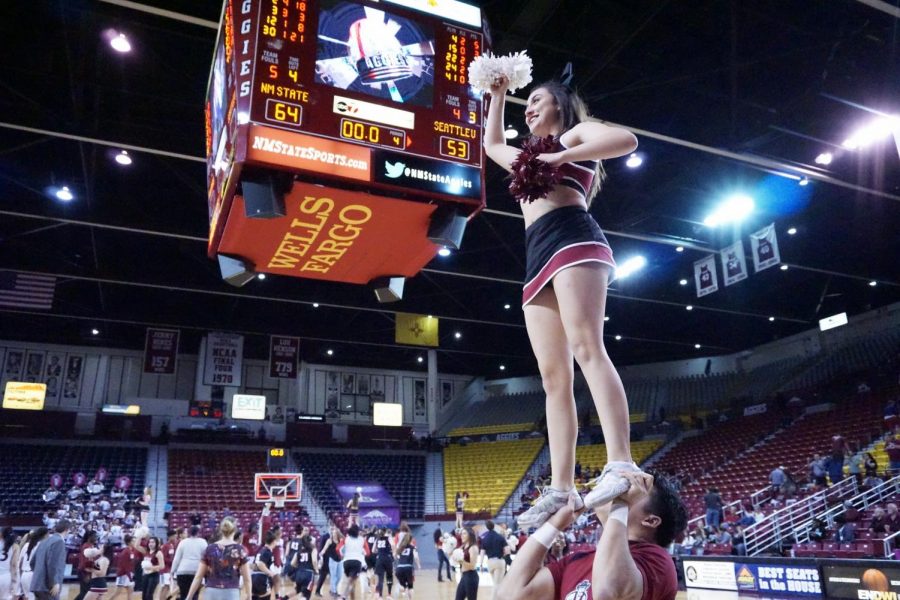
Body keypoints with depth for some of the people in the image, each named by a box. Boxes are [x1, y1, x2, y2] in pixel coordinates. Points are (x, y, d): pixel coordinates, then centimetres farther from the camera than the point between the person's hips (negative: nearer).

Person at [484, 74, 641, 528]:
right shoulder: (530, 157, 37)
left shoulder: (576, 134, 17)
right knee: (553, 377, -7)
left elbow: (626, 139, -3)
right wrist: (498, 95, 52)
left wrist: (561, 157, -6)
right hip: (538, 261, 7)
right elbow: (492, 144, 53)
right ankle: (561, 489, -13)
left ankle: (620, 464, -37)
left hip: (572, 240, -7)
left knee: (586, 347, -27)